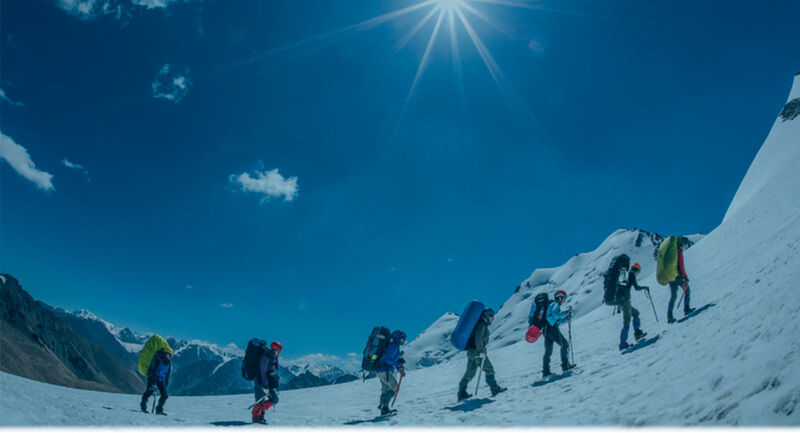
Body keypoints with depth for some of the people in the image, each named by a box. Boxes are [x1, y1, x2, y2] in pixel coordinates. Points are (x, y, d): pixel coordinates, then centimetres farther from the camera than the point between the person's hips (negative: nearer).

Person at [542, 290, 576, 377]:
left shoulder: (552, 305, 26)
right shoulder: (555, 304, -2)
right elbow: (555, 315, -20)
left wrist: (566, 318, 18)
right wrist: (566, 312, -12)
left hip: (546, 329, 9)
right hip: (552, 329, -9)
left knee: (548, 351, 9)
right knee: (565, 345, -2)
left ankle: (545, 371, 8)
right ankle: (565, 366, -4)